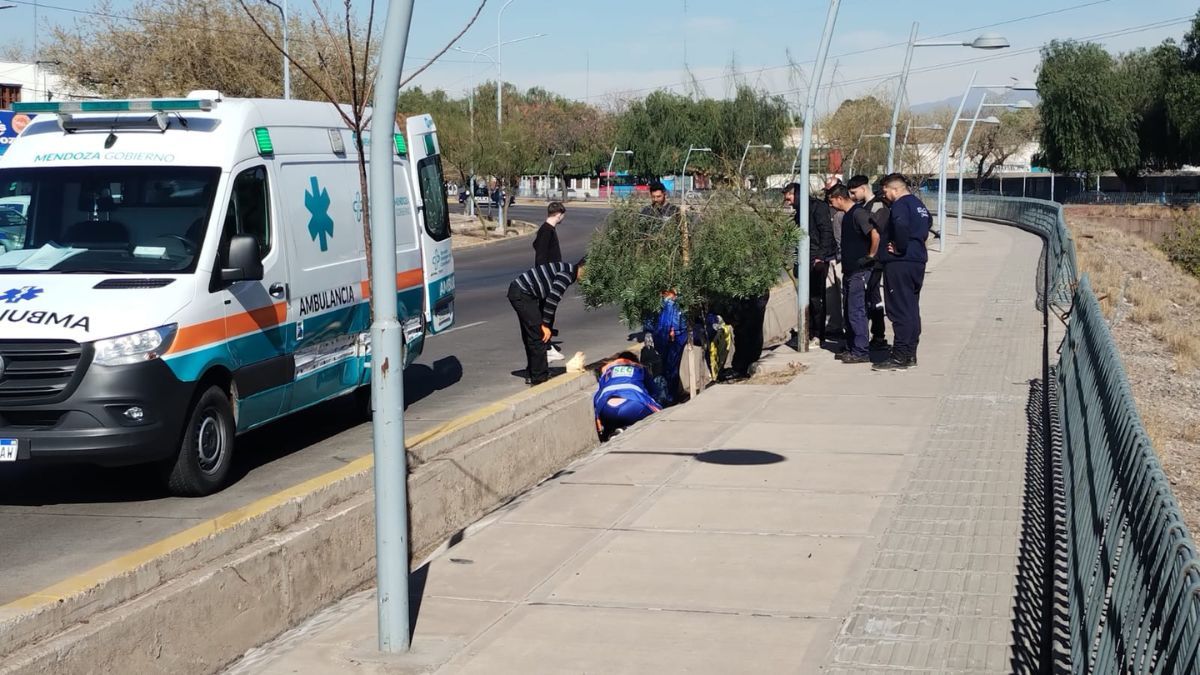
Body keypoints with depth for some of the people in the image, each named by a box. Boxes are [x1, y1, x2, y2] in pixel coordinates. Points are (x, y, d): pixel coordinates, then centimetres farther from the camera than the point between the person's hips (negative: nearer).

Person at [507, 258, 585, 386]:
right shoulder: (568, 273, -15)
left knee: (530, 336, 18)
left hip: (517, 291, 10)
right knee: (538, 336, -6)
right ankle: (539, 377, -1)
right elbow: (552, 298, -21)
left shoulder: (566, 271, 17)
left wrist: (545, 323, 25)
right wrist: (545, 325, -15)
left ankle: (531, 374, 27)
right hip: (522, 295, -10)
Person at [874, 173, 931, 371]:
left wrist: (900, 248, -20)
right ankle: (910, 354, 20)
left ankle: (900, 357, -7)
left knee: (900, 311, -7)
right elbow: (927, 224, 31)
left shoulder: (900, 204, -13)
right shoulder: (919, 204, 17)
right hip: (918, 261, 10)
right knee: (912, 309, 14)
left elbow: (901, 224, -33)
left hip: (900, 263, -10)